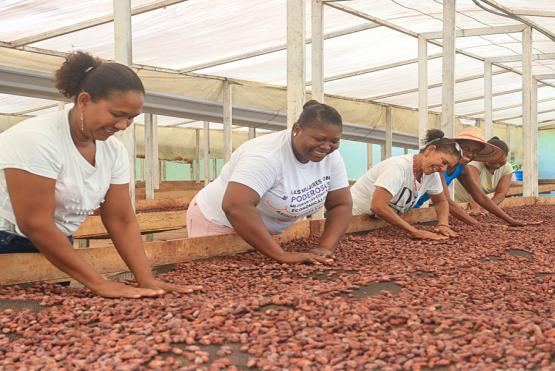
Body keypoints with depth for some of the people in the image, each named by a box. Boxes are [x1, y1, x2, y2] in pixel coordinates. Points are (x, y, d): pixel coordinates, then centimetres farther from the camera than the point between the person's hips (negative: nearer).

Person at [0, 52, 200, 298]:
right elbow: (35, 224, -28)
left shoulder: (114, 151, -5)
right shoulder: (37, 139, -26)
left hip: (54, 251, 6)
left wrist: (147, 279, -17)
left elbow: (121, 221, -4)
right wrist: (98, 283, -27)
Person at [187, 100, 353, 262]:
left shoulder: (331, 156, -11)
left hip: (266, 230, 7)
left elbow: (341, 205, -7)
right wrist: (281, 255, -45)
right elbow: (235, 207, -44)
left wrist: (325, 248, -23)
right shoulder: (267, 155, -33)